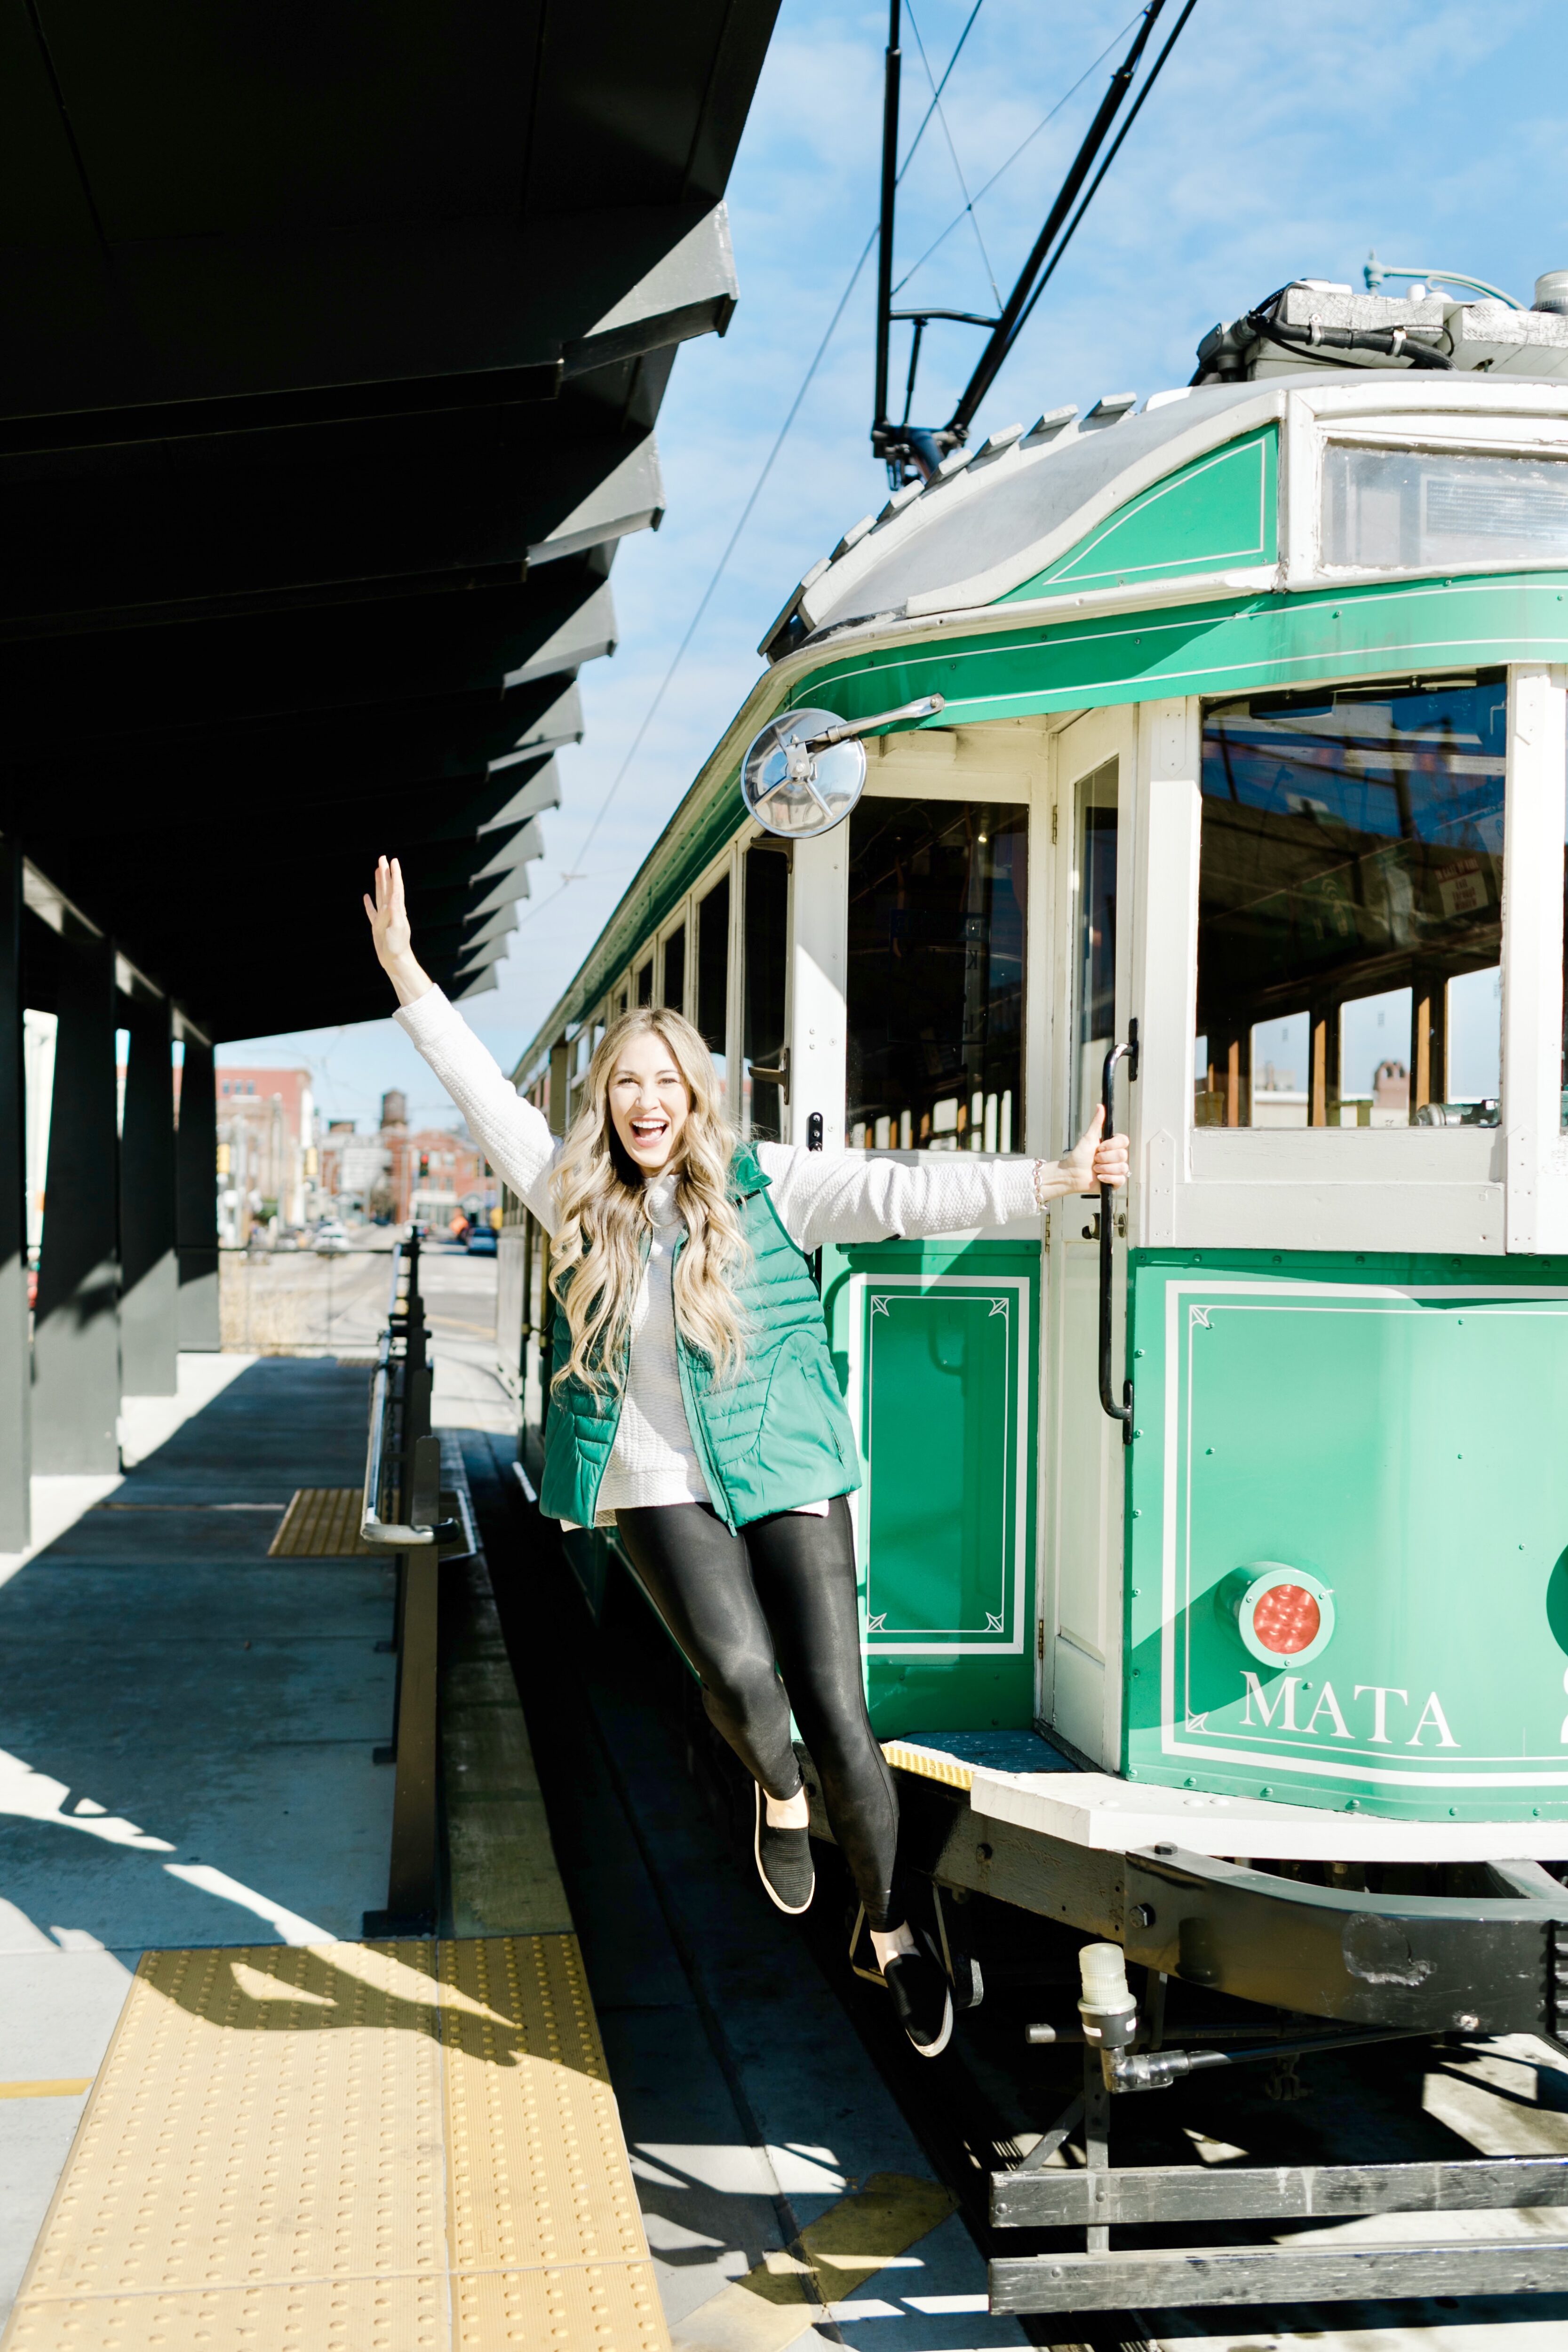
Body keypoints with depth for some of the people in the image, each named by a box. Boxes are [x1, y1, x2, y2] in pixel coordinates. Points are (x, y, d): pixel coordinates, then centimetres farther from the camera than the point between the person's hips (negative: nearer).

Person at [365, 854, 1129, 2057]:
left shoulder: (768, 1185, -3)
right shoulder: (578, 1197, 5)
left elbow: (903, 1193, -12)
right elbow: (485, 1093, 9)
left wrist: (1050, 1179, -20)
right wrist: (408, 975, 9)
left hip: (785, 1475, -1)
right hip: (658, 1485, 1)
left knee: (838, 1715, -3)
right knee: (738, 1668, -24)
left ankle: (894, 1932, 18)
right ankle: (779, 1797, 13)